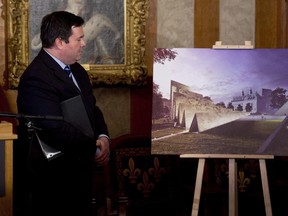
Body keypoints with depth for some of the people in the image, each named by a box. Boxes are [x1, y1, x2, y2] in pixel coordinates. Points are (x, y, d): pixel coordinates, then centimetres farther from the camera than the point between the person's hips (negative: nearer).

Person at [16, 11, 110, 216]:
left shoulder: (77, 70, 10)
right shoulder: (36, 78, -21)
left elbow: (92, 108, 17)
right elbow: (56, 129, -28)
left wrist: (103, 136, -4)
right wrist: (95, 147, -17)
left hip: (80, 172, 9)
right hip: (53, 177, -9)